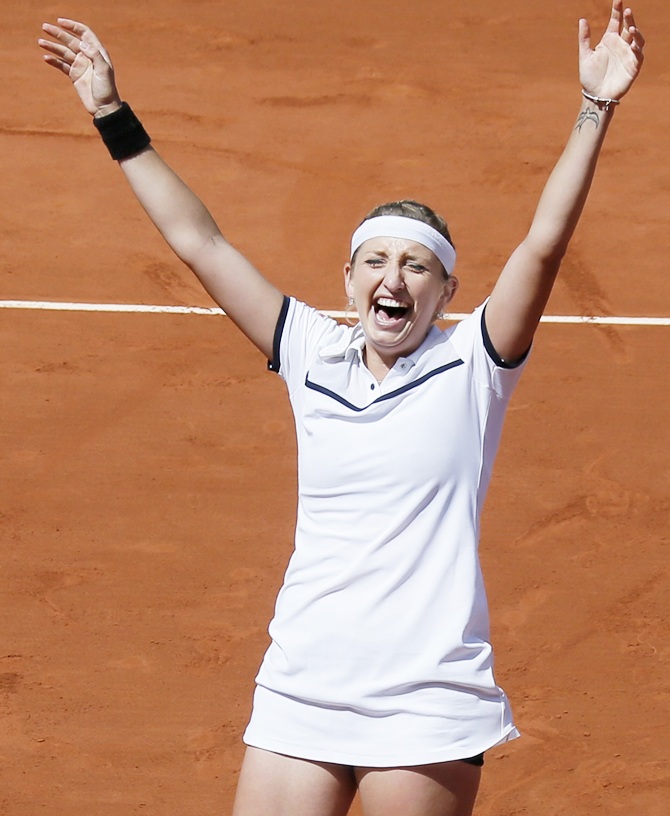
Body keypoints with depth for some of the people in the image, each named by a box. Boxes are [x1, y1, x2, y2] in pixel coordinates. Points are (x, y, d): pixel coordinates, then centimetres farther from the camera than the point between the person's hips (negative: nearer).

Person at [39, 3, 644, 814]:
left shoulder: (468, 365, 1)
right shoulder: (315, 358, 9)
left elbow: (544, 244, -10)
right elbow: (198, 239, 12)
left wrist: (595, 107, -17)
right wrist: (112, 115, 13)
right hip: (299, 695, 3)